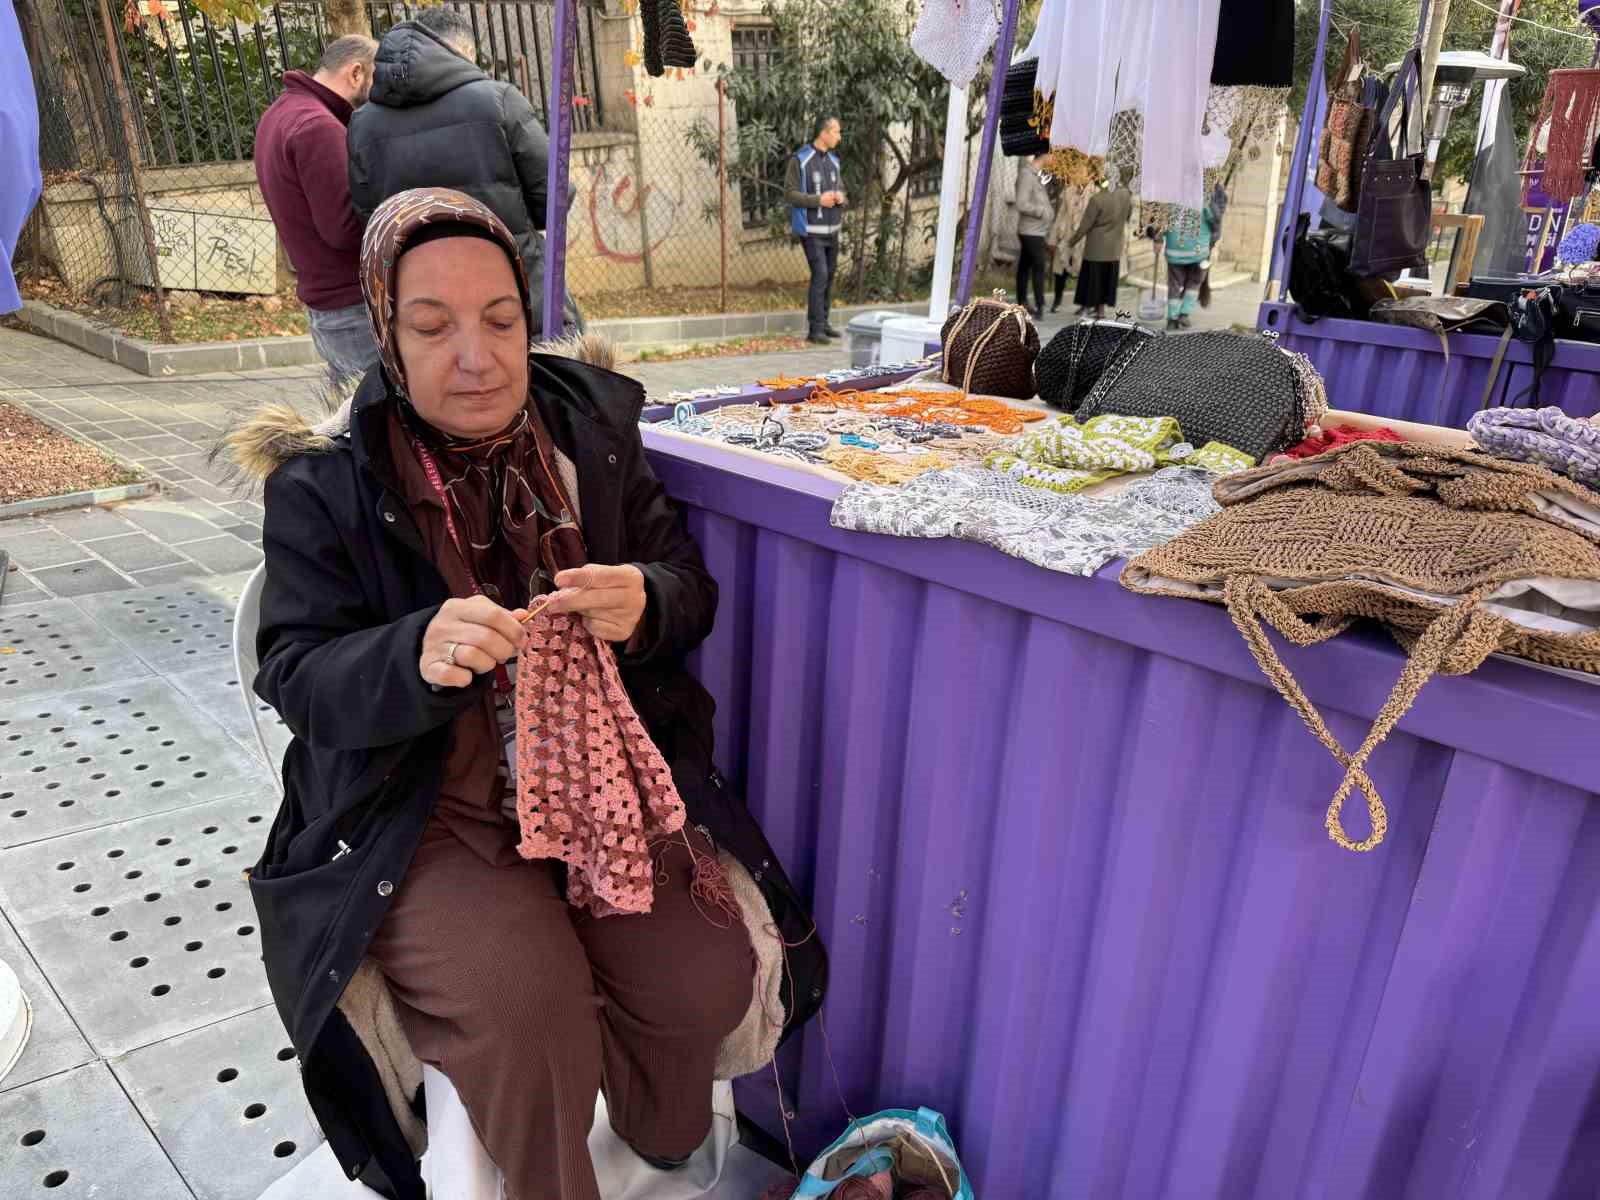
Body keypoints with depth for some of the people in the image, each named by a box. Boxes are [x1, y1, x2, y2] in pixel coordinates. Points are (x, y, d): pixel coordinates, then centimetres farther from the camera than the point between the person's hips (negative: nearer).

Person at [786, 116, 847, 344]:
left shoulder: (833, 160, 11)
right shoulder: (800, 160, -10)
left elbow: (841, 188, 20)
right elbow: (789, 193, -11)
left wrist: (840, 197, -5)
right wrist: (818, 200, -19)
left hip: (832, 229, 7)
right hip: (812, 230, -7)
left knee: (830, 275, 10)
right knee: (820, 275, -12)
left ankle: (823, 323, 20)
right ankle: (815, 329, -8)